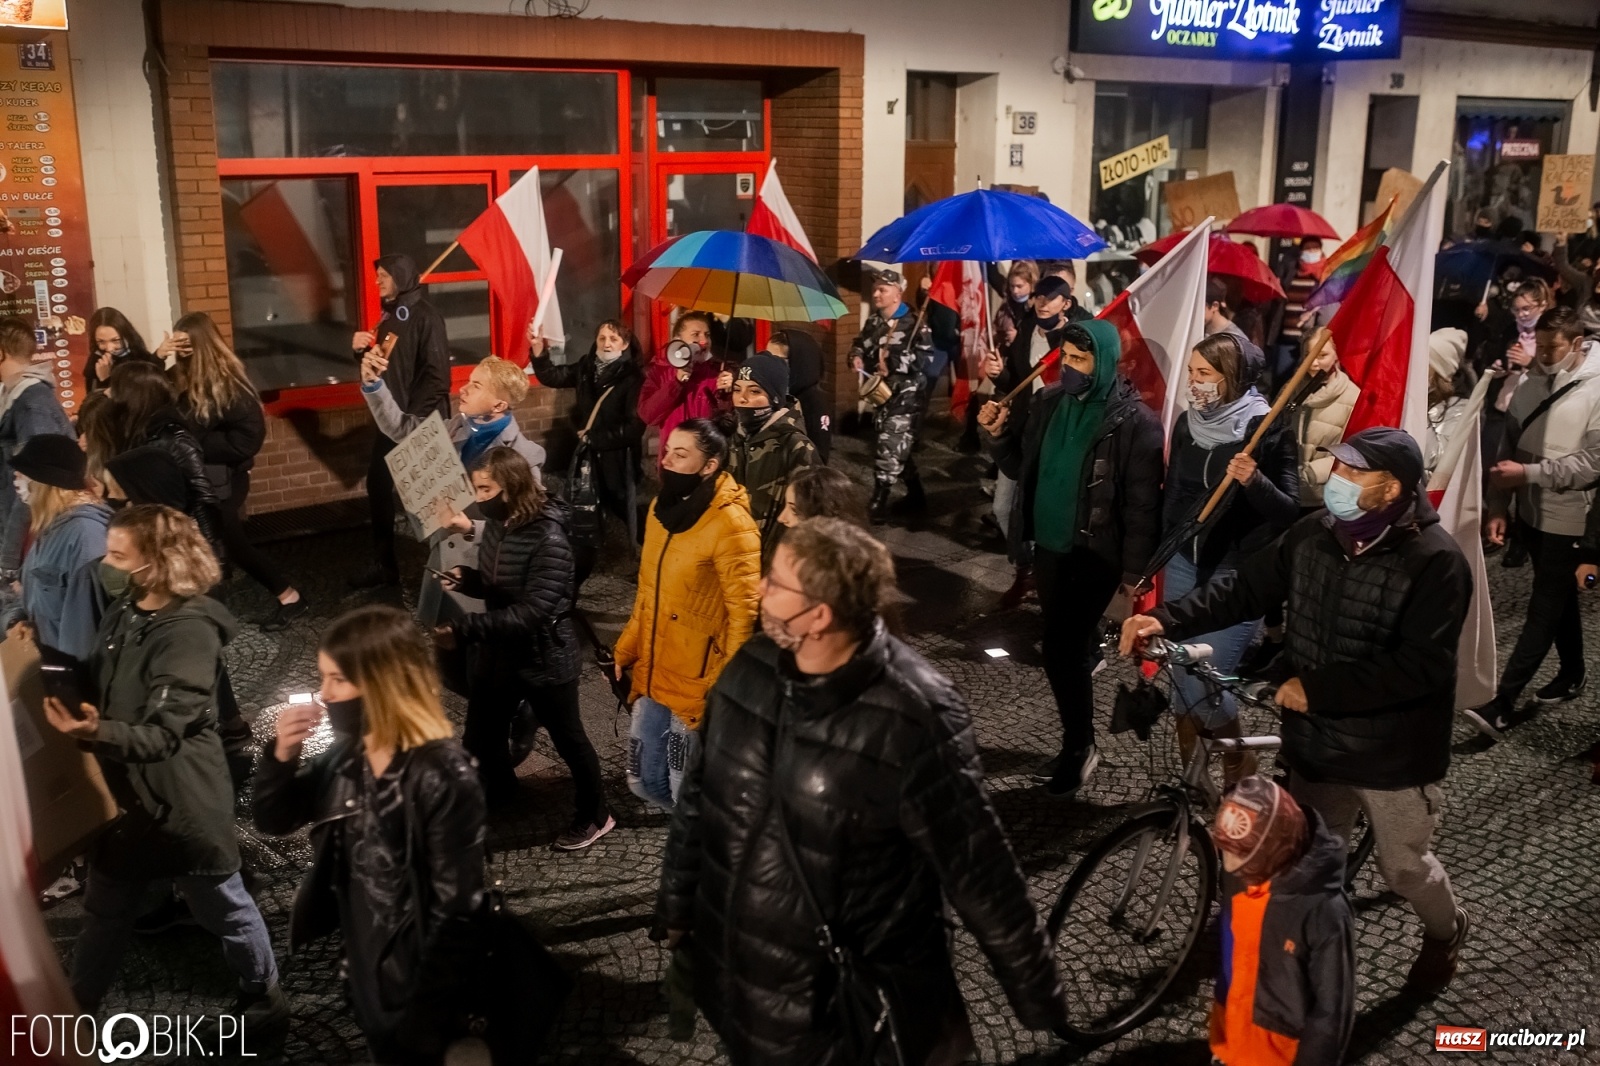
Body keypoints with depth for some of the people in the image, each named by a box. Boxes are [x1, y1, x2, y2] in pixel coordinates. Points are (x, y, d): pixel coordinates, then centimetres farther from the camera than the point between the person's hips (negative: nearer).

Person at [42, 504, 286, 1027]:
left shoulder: (190, 631, -26)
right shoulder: (124, 610, 1)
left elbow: (162, 733, -30)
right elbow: (100, 685, 13)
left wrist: (97, 733, -46)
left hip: (181, 799, -8)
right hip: (124, 788, 8)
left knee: (223, 906, 12)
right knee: (105, 906, 24)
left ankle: (265, 998, 33)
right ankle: (76, 1005, 43)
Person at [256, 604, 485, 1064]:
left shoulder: (442, 776, -27)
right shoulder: (346, 755, -4)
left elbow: (456, 904, -23)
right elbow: (275, 821, 7)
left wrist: (430, 1003, -18)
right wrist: (282, 755, -12)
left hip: (413, 984, -7)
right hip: (362, 967, 7)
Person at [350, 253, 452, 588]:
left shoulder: (424, 316, -12)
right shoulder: (389, 315, 12)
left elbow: (437, 375, -18)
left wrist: (413, 417, -18)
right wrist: (363, 350, -2)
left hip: (419, 421, -8)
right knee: (377, 487, 11)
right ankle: (384, 563, 22)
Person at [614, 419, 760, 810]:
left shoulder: (730, 524, -19)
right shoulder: (663, 508, 6)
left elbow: (744, 614, -20)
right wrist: (626, 649, 17)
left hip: (696, 688, -7)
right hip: (652, 679, 8)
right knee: (645, 782, 17)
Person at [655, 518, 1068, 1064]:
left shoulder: (912, 720, -26)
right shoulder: (750, 670, -8)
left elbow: (979, 872, -18)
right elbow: (700, 795, 7)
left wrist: (1040, 997, -9)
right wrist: (675, 906, 16)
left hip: (849, 1010, -5)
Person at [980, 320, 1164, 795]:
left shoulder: (1133, 420, -16)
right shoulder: (1049, 401, 3)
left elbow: (1142, 501, -14)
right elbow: (1023, 461, 13)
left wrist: (1134, 568, -14)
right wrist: (1000, 433, -6)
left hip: (1094, 552, -6)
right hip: (1048, 543, 6)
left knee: (1062, 651, -6)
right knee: (1067, 643, 16)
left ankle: (1078, 749, 12)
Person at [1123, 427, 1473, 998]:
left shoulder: (1435, 560, -21)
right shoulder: (1314, 534, -4)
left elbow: (1423, 665, -27)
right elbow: (1245, 588, -3)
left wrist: (1317, 687, -29)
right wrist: (1166, 619, -18)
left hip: (1394, 751, -5)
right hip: (1317, 739, 5)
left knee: (1404, 867, 17)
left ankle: (1446, 932, 49)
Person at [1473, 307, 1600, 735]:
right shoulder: (1531, 386, 6)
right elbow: (1508, 449, 7)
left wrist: (1529, 473, -21)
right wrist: (1498, 505, 0)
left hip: (1566, 518, -6)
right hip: (1530, 512, 6)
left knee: (1543, 610, -4)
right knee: (1560, 598, 21)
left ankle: (1502, 703, -7)